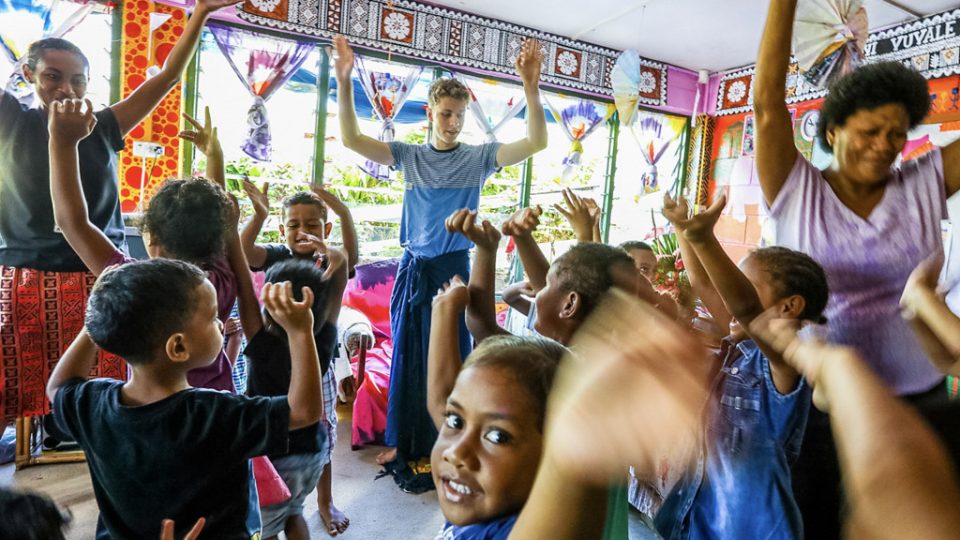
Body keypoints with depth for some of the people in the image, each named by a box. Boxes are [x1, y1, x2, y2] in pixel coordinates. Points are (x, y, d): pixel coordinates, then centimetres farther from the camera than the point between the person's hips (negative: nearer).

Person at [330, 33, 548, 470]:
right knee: (406, 356, 12)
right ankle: (404, 442, 30)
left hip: (455, 268, -2)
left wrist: (530, 88, -24)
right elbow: (351, 139, -2)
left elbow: (536, 142, -12)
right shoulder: (409, 155, 4)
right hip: (413, 267, 3)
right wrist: (344, 82, -13)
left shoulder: (478, 157, -2)